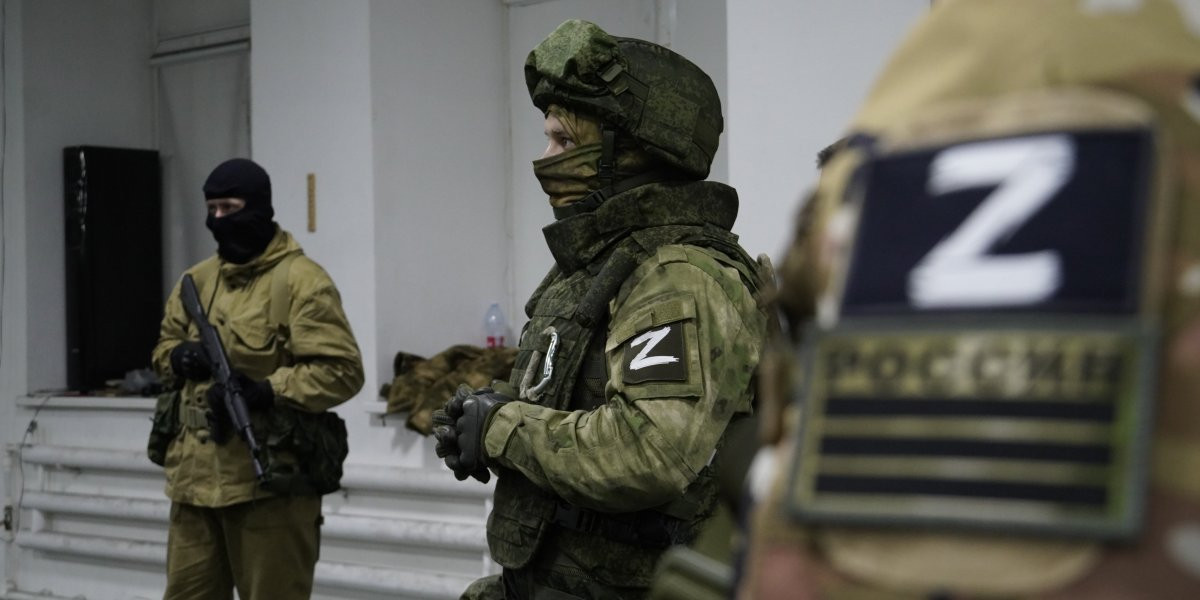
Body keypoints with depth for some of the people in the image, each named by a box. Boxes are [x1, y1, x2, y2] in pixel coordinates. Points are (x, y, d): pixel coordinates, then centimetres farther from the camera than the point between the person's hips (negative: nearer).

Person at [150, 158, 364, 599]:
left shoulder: (300, 281, -8)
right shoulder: (197, 281, 15)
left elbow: (341, 370, -14)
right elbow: (164, 347, 25)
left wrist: (265, 391, -24)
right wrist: (179, 357, 0)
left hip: (270, 480, -7)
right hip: (196, 477, 7)